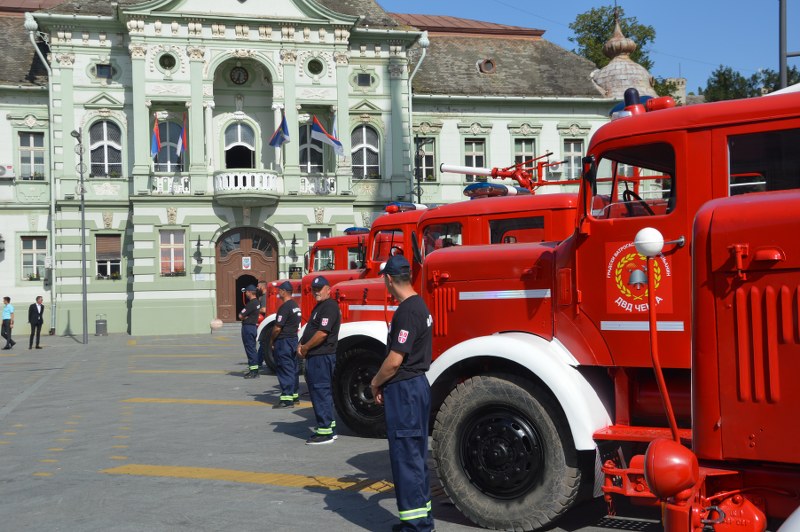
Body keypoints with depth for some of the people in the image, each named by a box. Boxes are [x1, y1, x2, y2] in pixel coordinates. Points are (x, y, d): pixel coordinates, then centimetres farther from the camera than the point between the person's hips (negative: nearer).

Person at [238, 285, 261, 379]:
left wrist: (243, 317, 1)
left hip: (248, 327, -10)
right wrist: (245, 316, -3)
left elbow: (241, 316, -17)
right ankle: (253, 370, 20)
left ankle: (254, 371, -6)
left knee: (250, 349, -7)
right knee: (252, 349, 15)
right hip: (254, 326, 10)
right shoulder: (257, 302, 13)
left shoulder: (251, 303, -19)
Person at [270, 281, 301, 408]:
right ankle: (294, 394, 23)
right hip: (293, 339, 10)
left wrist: (272, 340, -7)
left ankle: (287, 399, -7)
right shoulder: (295, 306, 12)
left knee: (284, 370, -7)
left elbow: (277, 328, -21)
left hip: (283, 341, -9)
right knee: (293, 368, 16)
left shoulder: (285, 307, -19)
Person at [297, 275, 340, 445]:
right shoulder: (319, 306, 18)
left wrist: (305, 348, -12)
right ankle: (330, 427, 24)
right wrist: (301, 345, 7)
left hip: (322, 356, -11)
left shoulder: (329, 307, -15)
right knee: (321, 392, 16)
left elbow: (322, 333, -23)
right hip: (316, 357, 11)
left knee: (320, 392, -7)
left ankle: (325, 432, -3)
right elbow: (311, 330, 23)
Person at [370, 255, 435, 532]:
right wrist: (384, 382, 14)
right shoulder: (419, 305, 11)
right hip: (417, 385, 10)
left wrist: (376, 383, -5)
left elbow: (395, 360, -21)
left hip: (404, 391, -10)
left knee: (406, 457, -3)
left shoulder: (407, 312, -20)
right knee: (416, 456, 17)